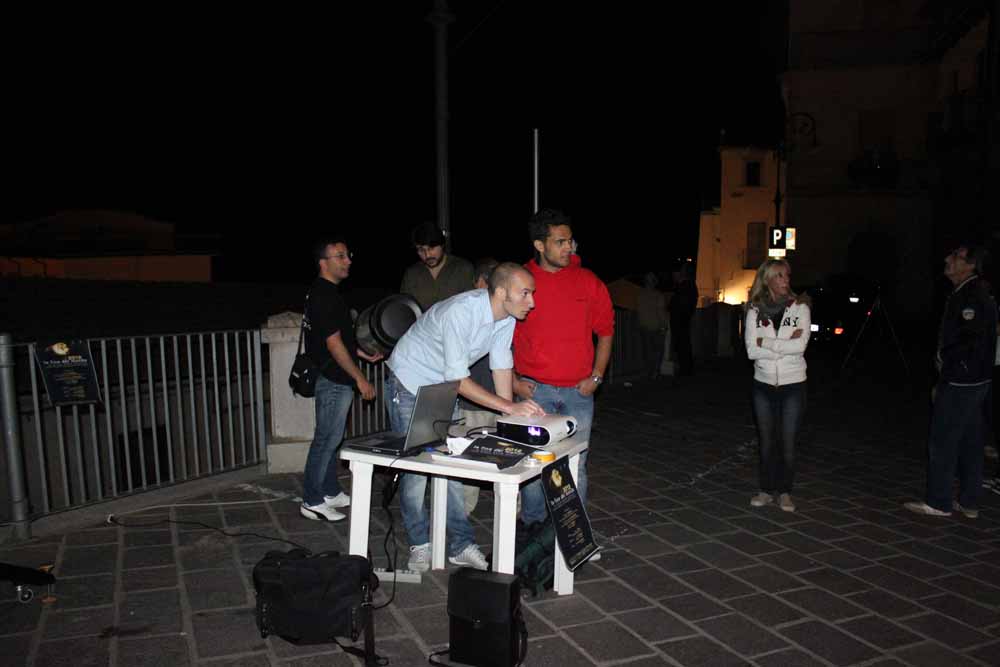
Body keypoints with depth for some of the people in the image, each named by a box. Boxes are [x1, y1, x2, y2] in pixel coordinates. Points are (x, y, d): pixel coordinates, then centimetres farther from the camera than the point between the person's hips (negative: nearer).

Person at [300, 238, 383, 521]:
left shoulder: (324, 292, 12)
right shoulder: (325, 296, -19)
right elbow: (334, 344, -22)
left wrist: (364, 354, 19)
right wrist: (360, 378, -18)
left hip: (332, 378, 10)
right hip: (334, 380, -10)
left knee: (331, 438, 17)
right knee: (326, 440, -2)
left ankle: (330, 492, 28)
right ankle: (312, 502, 7)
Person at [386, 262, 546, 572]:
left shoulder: (507, 317, -12)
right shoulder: (460, 312, -36)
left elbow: (501, 365, -4)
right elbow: (457, 379, -35)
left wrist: (511, 419, -10)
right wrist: (509, 406, -37)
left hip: (443, 388, 7)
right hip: (409, 383, -7)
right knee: (416, 465, -2)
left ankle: (461, 545, 13)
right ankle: (420, 544, 14)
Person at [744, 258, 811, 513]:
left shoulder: (800, 307, -5)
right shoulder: (755, 311, -1)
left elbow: (800, 346, -17)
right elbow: (752, 351, -11)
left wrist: (766, 342, -14)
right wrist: (785, 345, -17)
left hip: (793, 384, -2)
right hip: (763, 384, 2)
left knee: (788, 441, 4)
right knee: (766, 440, 11)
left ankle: (785, 492, 19)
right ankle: (767, 489, 23)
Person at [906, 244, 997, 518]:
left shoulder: (971, 297, -18)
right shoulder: (966, 294, 13)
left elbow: (971, 340, -25)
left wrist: (944, 357, -9)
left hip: (959, 382, -10)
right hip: (977, 381, 10)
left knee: (942, 442, -2)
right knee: (970, 444, 14)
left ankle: (939, 502, 6)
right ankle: (969, 502, 22)